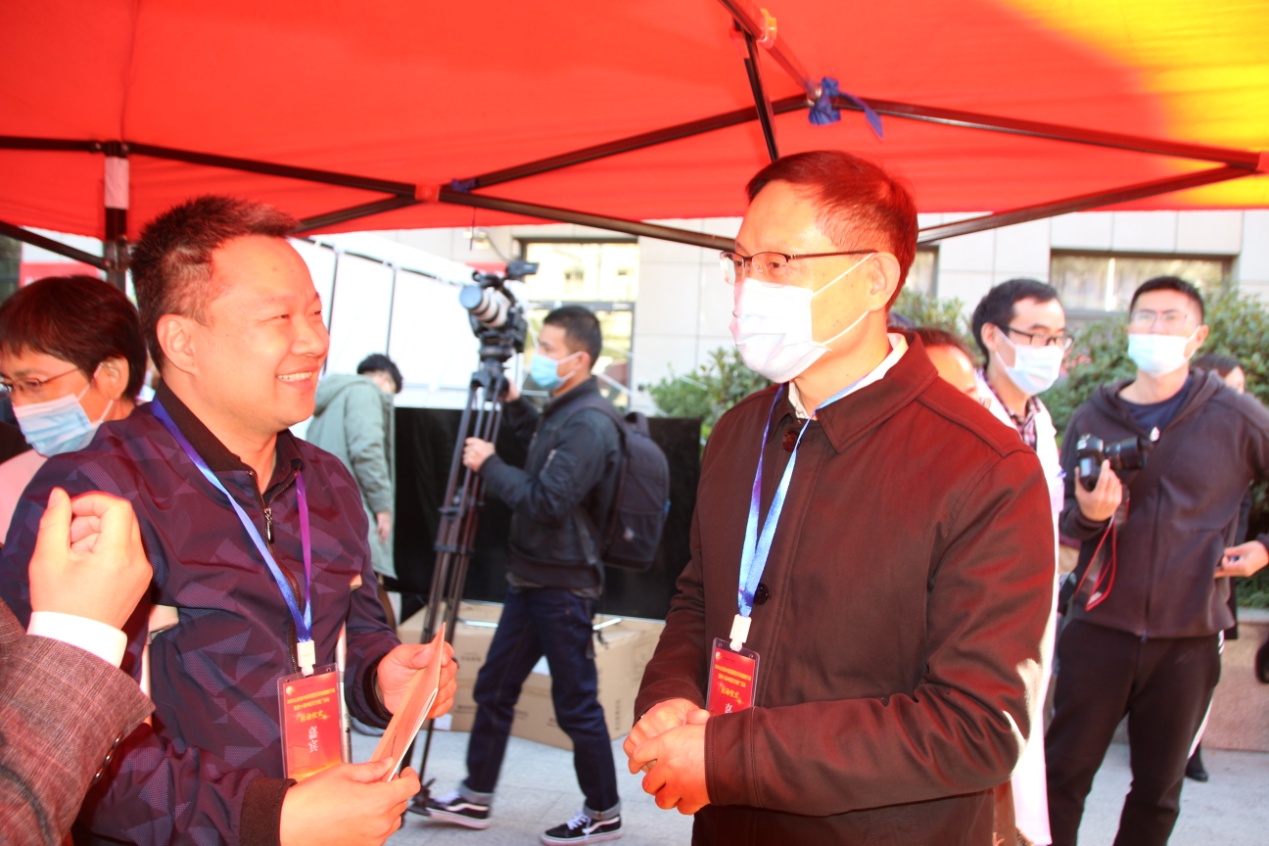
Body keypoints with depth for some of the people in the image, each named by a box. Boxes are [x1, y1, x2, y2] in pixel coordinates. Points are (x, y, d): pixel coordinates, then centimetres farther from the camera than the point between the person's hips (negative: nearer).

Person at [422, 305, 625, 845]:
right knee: (494, 688, 15)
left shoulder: (587, 425, -20)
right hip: (530, 578, 10)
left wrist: (490, 465, -17)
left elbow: (547, 502, -27)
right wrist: (511, 404, 17)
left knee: (576, 704, 3)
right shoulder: (561, 413, 9)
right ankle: (477, 796, 28)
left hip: (563, 586, -10)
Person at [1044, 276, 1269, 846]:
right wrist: (1089, 514, -18)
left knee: (1158, 790, 12)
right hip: (1100, 628, 1)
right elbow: (1063, 519, 2)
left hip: (1189, 636, 0)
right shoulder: (1092, 418, 3)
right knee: (1064, 773, 3)